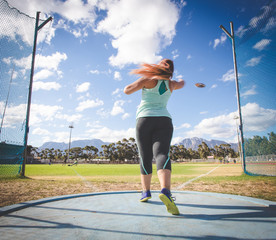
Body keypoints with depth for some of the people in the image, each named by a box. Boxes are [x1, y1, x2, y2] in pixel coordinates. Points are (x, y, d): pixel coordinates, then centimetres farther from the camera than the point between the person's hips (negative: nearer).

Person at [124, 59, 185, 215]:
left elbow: (127, 90, 3)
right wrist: (180, 81, 63)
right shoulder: (170, 84, 16)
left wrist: (140, 83, 21)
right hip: (164, 121, 2)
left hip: (145, 120, -1)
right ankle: (165, 191, -39)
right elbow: (182, 83, 40)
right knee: (162, 154, -16)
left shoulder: (148, 79, 4)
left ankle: (146, 191, 15)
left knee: (145, 158, 7)